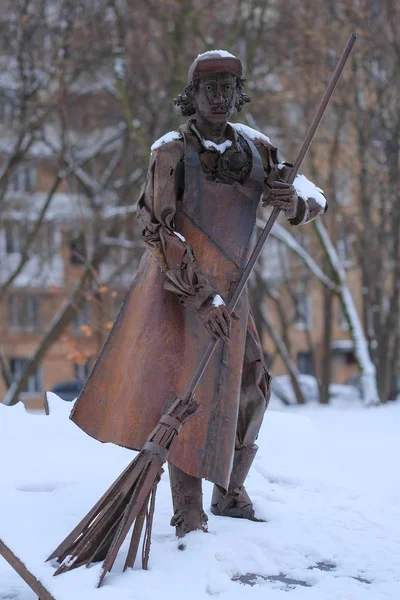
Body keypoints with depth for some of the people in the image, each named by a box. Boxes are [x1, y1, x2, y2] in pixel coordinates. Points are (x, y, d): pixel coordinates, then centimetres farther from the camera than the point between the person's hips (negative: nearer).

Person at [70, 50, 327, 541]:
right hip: (178, 284, -6)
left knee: (249, 387, 11)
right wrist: (202, 297, -24)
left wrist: (294, 201, -21)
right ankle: (189, 515, -6)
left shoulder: (256, 149, 3)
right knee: (190, 391, -11)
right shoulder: (171, 153, -12)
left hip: (228, 290, 6)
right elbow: (158, 232, -16)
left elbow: (315, 201, 5)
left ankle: (230, 493, 29)